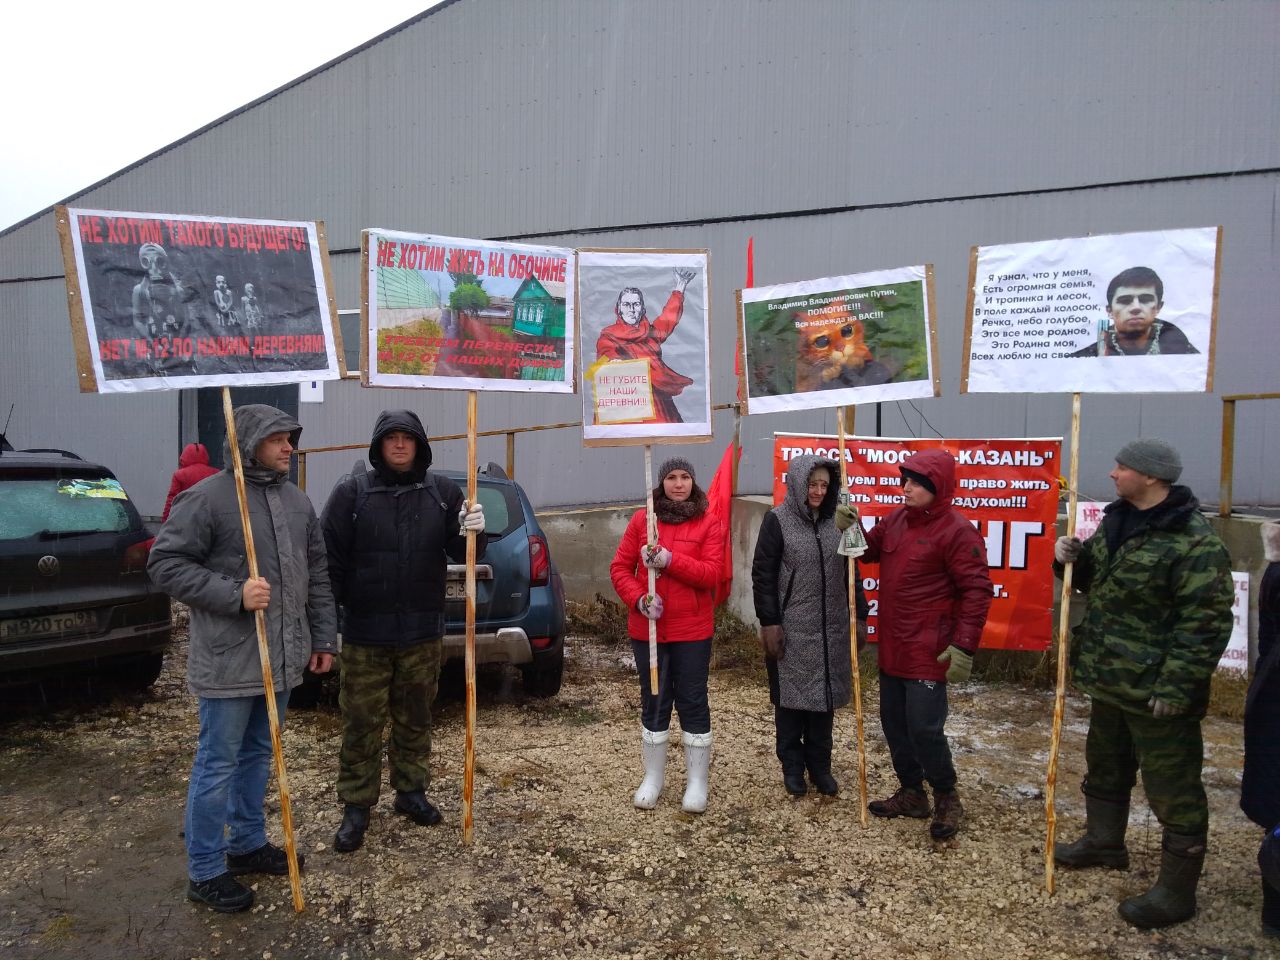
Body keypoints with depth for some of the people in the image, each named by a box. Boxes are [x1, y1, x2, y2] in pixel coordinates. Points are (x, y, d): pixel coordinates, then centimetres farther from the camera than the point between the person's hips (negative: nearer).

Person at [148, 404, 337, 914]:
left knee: (258, 755, 19)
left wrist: (323, 638, 13)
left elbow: (317, 574, 15)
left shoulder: (297, 500, 10)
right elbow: (164, 562, -14)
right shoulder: (207, 497, -12)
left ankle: (248, 843, 36)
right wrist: (234, 595, -23)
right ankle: (204, 871, 18)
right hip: (229, 659, -7)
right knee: (218, 763, 4)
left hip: (283, 656, 7)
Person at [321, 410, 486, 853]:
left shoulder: (442, 492, 1)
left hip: (423, 632, 2)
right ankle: (356, 807, 19)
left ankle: (411, 791, 32)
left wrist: (473, 533, -18)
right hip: (365, 634, -2)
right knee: (361, 723, 5)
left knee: (414, 719, 16)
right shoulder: (352, 491, -5)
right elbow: (330, 560, -6)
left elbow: (460, 552, 5)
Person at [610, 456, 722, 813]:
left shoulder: (708, 523, -2)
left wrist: (670, 560, -23)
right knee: (654, 702, 12)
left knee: (693, 703, 6)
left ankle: (697, 781, 21)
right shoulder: (641, 519, 3)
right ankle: (653, 778, 27)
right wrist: (639, 599, -15)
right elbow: (620, 568, 2)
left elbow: (713, 573, -11)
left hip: (693, 631, -1)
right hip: (647, 628, 2)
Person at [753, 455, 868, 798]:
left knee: (824, 697, 10)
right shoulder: (777, 520, -7)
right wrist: (769, 623, -12)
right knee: (791, 698, 8)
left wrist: (860, 616, 9)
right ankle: (792, 766, 23)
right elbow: (763, 575, -8)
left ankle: (819, 764, 25)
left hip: (830, 630, 4)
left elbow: (850, 572, 11)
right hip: (791, 629, -3)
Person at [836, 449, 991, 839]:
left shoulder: (956, 530, -16)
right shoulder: (896, 520, 6)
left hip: (928, 651, -8)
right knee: (894, 722, 15)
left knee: (924, 728, -4)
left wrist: (964, 646, -20)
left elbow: (976, 590, -16)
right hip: (892, 646, 8)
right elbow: (869, 550, 19)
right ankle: (911, 794, 32)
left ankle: (947, 799, 19)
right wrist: (850, 529, -3)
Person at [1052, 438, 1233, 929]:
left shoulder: (1194, 542, -21)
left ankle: (1176, 892, 18)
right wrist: (1071, 559, -2)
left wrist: (1176, 686, -23)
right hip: (1109, 681, 9)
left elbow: (1206, 623, -22)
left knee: (1173, 791, 4)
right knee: (1104, 767, 25)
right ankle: (1104, 841, 45)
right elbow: (1092, 578, 20)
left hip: (1155, 692, -9)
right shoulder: (1117, 522, 6)